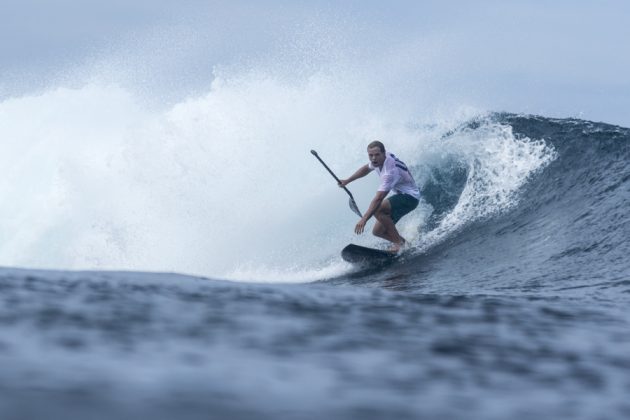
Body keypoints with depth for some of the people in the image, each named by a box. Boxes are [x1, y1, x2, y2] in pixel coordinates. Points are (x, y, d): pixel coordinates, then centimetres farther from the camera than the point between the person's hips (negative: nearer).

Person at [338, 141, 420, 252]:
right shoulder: (379, 160, -3)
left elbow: (379, 198, -37)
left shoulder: (390, 171, -31)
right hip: (401, 196, 9)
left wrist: (364, 219, -42)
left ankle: (398, 242, -23)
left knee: (377, 209, -31)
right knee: (378, 231, 2)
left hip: (410, 197, -9)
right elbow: (366, 168, 22)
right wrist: (347, 181, 20)